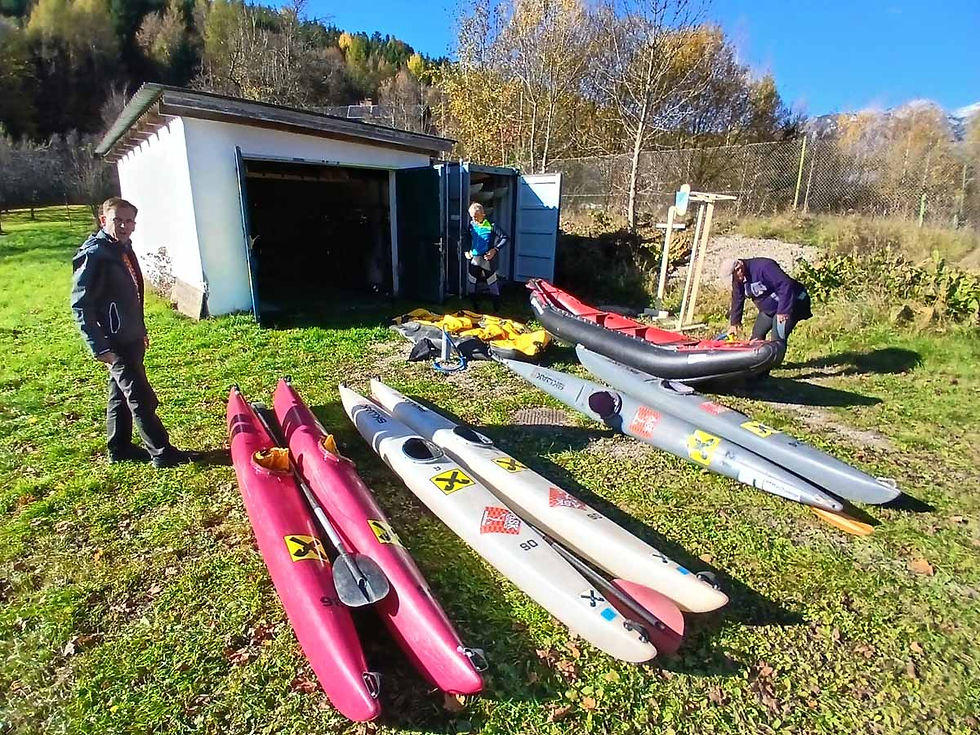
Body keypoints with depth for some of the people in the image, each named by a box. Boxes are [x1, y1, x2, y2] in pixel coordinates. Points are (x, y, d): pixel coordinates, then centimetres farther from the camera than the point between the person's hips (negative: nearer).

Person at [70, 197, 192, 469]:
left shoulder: (124, 249, 10)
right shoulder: (94, 255, -16)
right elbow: (80, 305, -18)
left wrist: (141, 330, 22)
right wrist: (99, 347, -22)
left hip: (130, 339, 9)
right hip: (114, 344, -9)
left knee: (121, 395, 17)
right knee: (142, 398, -5)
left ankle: (119, 449, 30)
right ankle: (162, 453, 4)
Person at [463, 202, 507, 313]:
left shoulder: (491, 226, -8)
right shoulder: (471, 226, 6)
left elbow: (504, 238, -7)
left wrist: (495, 250, -16)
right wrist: (466, 250, 8)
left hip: (487, 259, -4)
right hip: (473, 259, 5)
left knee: (492, 285, -1)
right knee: (472, 286, 9)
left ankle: (497, 311, 11)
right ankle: (475, 310, 23)